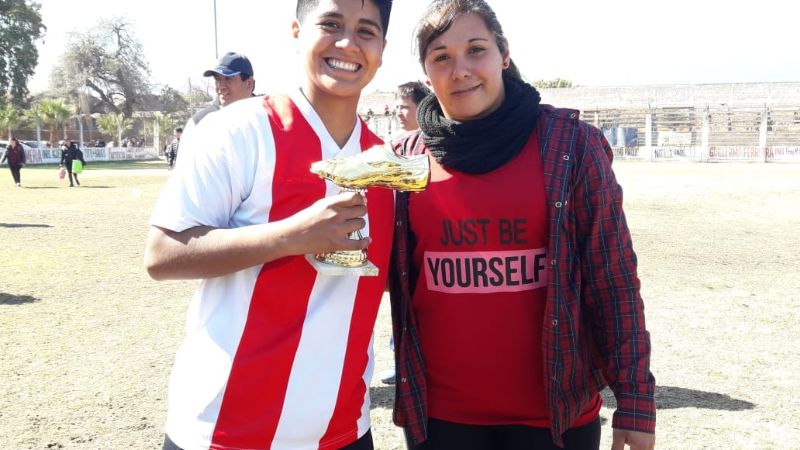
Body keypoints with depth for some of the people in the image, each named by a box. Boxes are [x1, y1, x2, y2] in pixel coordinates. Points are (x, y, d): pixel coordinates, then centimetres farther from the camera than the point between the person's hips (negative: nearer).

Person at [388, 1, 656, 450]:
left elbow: (613, 278, -5)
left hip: (556, 408, -1)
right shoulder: (407, 157, 1)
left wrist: (635, 399, -6)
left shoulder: (569, 141, -6)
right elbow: (396, 276, 8)